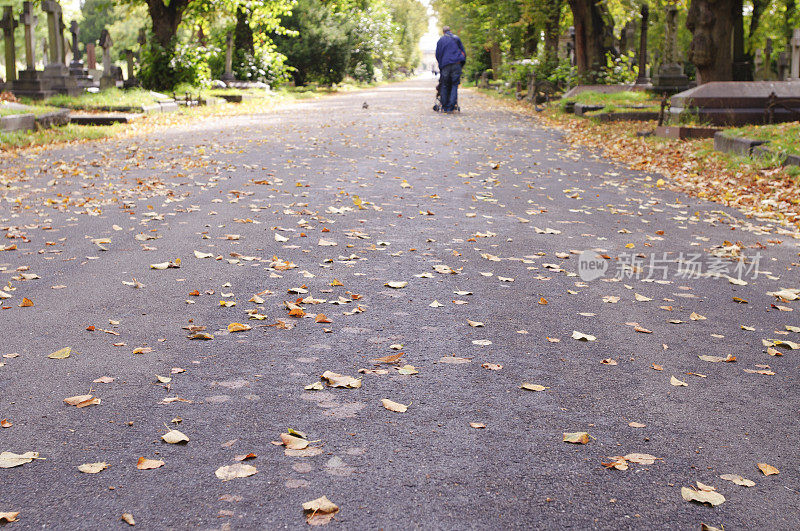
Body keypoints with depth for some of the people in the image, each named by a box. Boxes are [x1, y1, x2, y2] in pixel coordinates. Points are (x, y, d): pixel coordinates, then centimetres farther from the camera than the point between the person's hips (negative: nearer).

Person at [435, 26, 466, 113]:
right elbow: (463, 52, 13)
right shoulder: (456, 38, 14)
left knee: (444, 86, 9)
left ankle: (444, 107, 8)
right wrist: (462, 63, 19)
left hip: (445, 65, 0)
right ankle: (451, 107, -10)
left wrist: (440, 65, 18)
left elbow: (437, 54, 11)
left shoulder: (440, 40, 13)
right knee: (454, 85, 1)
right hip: (457, 64, 0)